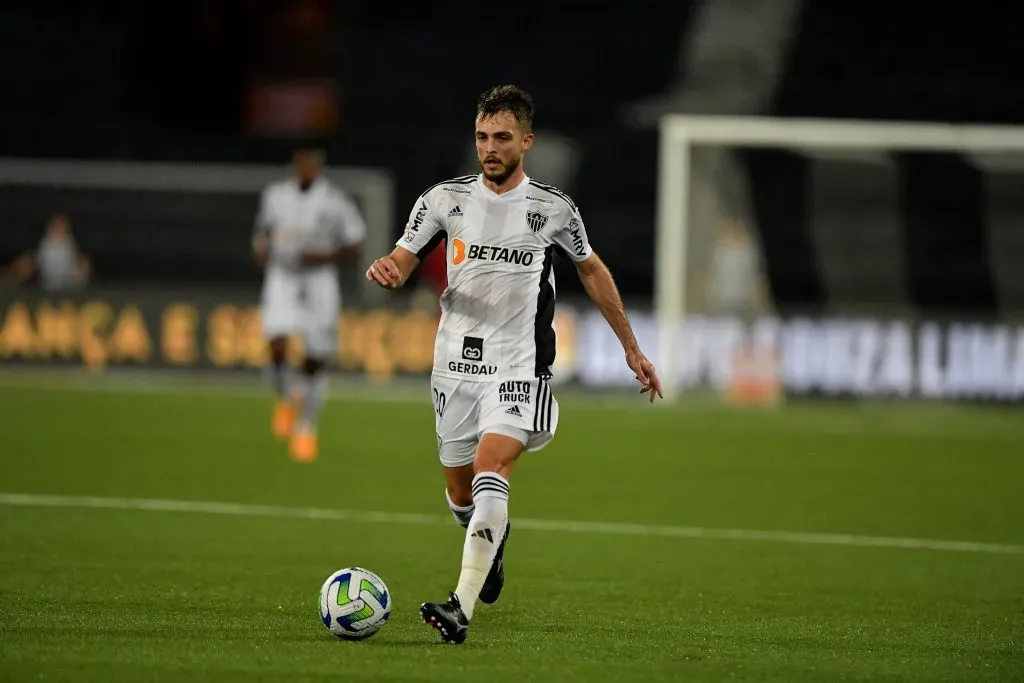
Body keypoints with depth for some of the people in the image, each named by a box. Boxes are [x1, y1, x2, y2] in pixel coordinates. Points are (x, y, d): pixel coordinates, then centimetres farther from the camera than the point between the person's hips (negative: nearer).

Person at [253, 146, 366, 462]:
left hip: (320, 280, -1)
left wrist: (327, 257, -16)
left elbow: (354, 244, 1)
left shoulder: (335, 202, -5)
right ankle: (286, 399, 11)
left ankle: (306, 428, 20)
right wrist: (261, 245, 0)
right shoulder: (275, 195, 3)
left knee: (315, 361, 2)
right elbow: (264, 226, 21)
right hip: (282, 279, 1)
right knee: (278, 346, -20)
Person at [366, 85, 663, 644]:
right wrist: (386, 268, -24)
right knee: (460, 494, 12)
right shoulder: (446, 198, 2)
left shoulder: (552, 208, 0)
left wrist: (631, 347, 19)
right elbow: (403, 261, 2)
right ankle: (494, 538, 49)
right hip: (455, 363, 3)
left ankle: (462, 608, -31)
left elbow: (592, 270, 15)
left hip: (518, 367, -3)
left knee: (490, 473, -24)